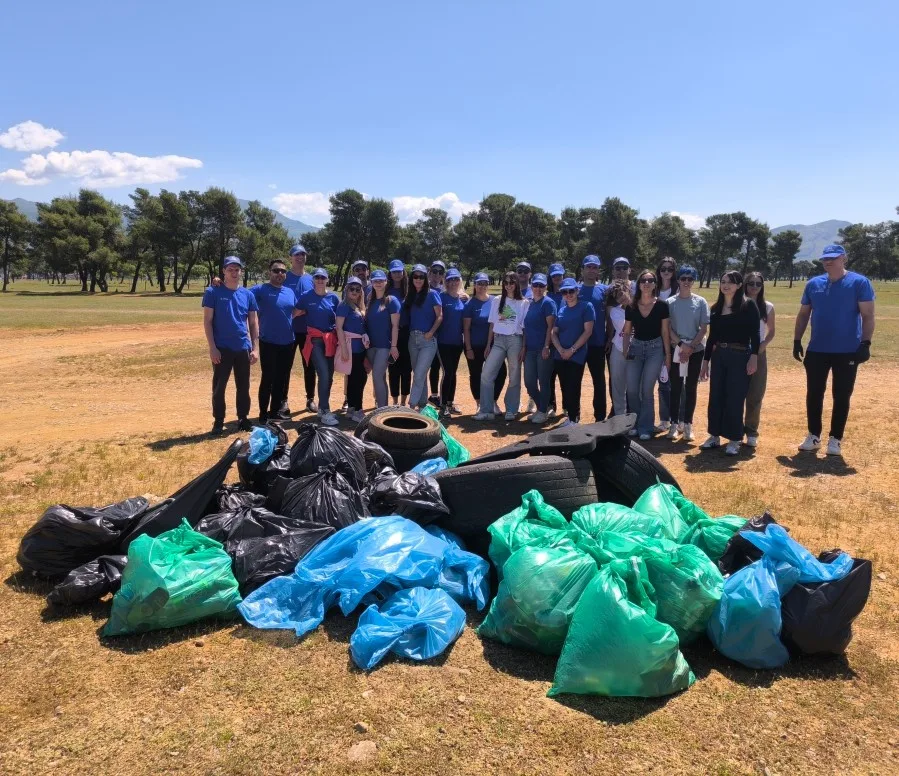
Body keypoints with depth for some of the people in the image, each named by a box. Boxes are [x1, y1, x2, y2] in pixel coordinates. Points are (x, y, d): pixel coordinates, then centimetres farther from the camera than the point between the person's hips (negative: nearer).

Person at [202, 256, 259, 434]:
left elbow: (254, 323, 9)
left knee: (243, 386, 10)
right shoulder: (213, 292, -3)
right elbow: (207, 321, -4)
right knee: (219, 386, 2)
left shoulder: (248, 295, 7)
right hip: (222, 348, -3)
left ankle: (243, 418, 21)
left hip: (243, 348, 3)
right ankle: (218, 420, 12)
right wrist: (212, 347, -12)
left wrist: (255, 348, 2)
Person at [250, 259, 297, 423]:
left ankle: (276, 410, 26)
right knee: (268, 378, 0)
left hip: (288, 342, 6)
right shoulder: (260, 289, -7)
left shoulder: (290, 292, 10)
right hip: (268, 342, -5)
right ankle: (263, 414, 11)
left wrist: (288, 319, 5)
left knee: (282, 378, 13)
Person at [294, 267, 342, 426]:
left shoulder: (333, 297, 5)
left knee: (329, 375, 9)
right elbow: (295, 314, 7)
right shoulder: (306, 297, -2)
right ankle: (325, 412, -11)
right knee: (324, 375, -15)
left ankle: (322, 407, 25)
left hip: (331, 340, 4)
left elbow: (339, 320, 9)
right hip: (315, 339, -4)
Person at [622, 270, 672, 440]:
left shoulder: (661, 306, -7)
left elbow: (665, 331, -2)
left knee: (647, 390, -2)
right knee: (632, 389, 1)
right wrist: (625, 351, -1)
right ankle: (635, 423, 20)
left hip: (655, 348, -2)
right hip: (635, 347, 2)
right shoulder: (631, 307, -1)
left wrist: (668, 354, -2)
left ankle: (646, 427, 9)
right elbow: (626, 332, 6)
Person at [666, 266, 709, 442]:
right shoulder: (670, 302, 0)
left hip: (696, 350, 0)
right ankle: (674, 424, 10)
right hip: (676, 349, 0)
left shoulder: (700, 302, 1)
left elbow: (704, 328, -1)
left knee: (691, 388, 4)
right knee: (676, 387, 3)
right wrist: (681, 345, -13)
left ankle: (687, 425, 10)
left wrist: (691, 347, -12)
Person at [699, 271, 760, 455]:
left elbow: (754, 334, -9)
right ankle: (715, 436, 19)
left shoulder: (748, 306, -4)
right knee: (715, 396, 8)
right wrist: (705, 361, 11)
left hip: (740, 356, -5)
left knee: (735, 398, -2)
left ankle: (734, 440, 7)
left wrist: (754, 357, -19)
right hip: (718, 356, 5)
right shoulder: (715, 308, 10)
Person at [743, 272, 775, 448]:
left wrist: (763, 345, -7)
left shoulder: (768, 307, 4)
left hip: (758, 354, 1)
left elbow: (771, 331, 10)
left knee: (755, 395, 2)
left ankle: (751, 431, 13)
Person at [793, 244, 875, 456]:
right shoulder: (813, 284, 7)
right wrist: (797, 340, 6)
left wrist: (865, 343, -17)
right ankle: (814, 436, 21)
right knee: (813, 394, 8)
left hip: (847, 351, -4)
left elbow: (867, 315, -8)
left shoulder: (859, 282, -5)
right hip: (816, 350, 4)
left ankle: (835, 439, 14)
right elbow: (803, 314, 13)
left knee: (841, 397, 4)